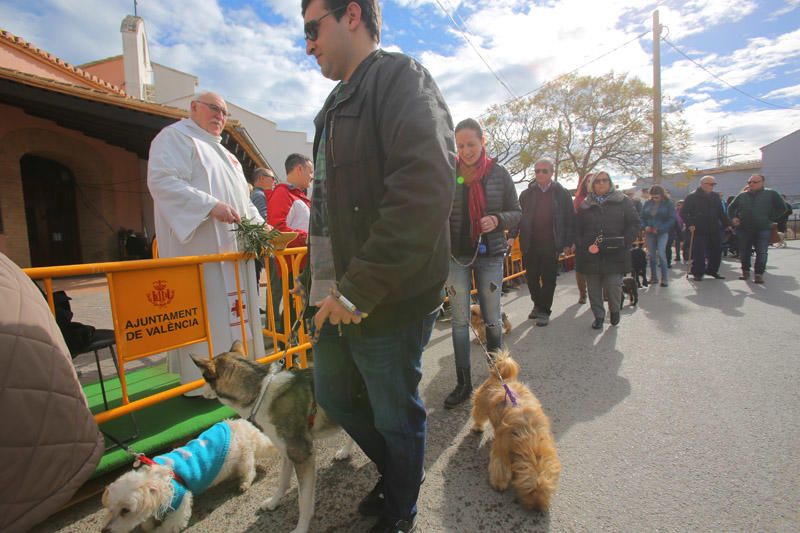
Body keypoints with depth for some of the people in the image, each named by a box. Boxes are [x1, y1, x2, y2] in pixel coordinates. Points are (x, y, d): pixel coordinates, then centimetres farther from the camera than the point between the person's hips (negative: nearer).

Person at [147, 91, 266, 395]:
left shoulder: (222, 152, 27)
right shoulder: (176, 137, -1)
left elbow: (241, 198, 28)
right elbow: (162, 181, -17)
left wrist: (259, 224, 12)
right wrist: (210, 206, -25)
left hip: (231, 247, 9)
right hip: (197, 246, -9)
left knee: (231, 308, 10)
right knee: (203, 309, -8)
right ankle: (203, 381, 2)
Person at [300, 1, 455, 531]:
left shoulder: (402, 79, -9)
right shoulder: (339, 103, 19)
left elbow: (426, 190, -26)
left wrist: (360, 289, -24)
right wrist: (320, 284, 16)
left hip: (386, 302, -9)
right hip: (338, 297, 10)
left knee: (396, 417, 11)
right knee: (334, 395, 23)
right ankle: (395, 473, 49)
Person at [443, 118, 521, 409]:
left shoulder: (499, 173, 2)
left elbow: (516, 212, 7)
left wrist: (498, 220, -14)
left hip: (490, 255, 0)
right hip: (456, 256, 0)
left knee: (493, 320, 6)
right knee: (459, 321, 3)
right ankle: (464, 383, 15)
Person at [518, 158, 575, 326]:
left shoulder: (562, 193, 3)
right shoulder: (526, 194, 7)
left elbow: (570, 220, 2)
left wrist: (568, 243, -3)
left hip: (551, 246, -2)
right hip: (530, 246, 2)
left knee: (548, 279, 3)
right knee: (532, 278, 11)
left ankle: (544, 311, 14)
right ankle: (537, 305, 31)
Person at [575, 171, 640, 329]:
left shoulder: (623, 202, 7)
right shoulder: (585, 206, 11)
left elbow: (634, 224, 4)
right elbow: (577, 230, 9)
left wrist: (624, 244, -6)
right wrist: (584, 247, -5)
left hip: (614, 255, -2)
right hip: (591, 255, 2)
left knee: (613, 285, -4)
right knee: (593, 288, 4)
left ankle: (614, 310, 24)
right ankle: (598, 316, 19)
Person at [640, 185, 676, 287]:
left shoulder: (668, 203, -3)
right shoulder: (647, 204, 6)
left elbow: (672, 219, -7)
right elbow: (642, 217, 10)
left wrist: (660, 229, -18)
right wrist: (645, 226, -9)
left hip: (662, 233, -3)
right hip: (649, 233, 4)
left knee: (661, 254, -13)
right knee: (651, 255, 6)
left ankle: (664, 278, -4)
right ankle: (653, 277, 17)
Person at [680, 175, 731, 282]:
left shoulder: (715, 196, 15)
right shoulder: (691, 197, -5)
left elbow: (721, 213, 20)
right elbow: (683, 213, -8)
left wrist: (727, 224, 13)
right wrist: (689, 224, -19)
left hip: (714, 230, 6)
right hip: (698, 231, -6)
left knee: (717, 251, 9)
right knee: (699, 253, -6)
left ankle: (712, 270, 25)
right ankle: (697, 273, 5)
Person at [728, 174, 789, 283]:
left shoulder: (771, 194, 3)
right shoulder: (742, 196, 10)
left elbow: (782, 207, 4)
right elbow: (732, 207, 21)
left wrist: (772, 219, -3)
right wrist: (733, 218, 5)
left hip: (763, 229, -3)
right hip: (743, 229, 3)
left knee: (761, 253, -5)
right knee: (744, 252, 8)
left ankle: (759, 274, 2)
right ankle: (745, 271, 22)